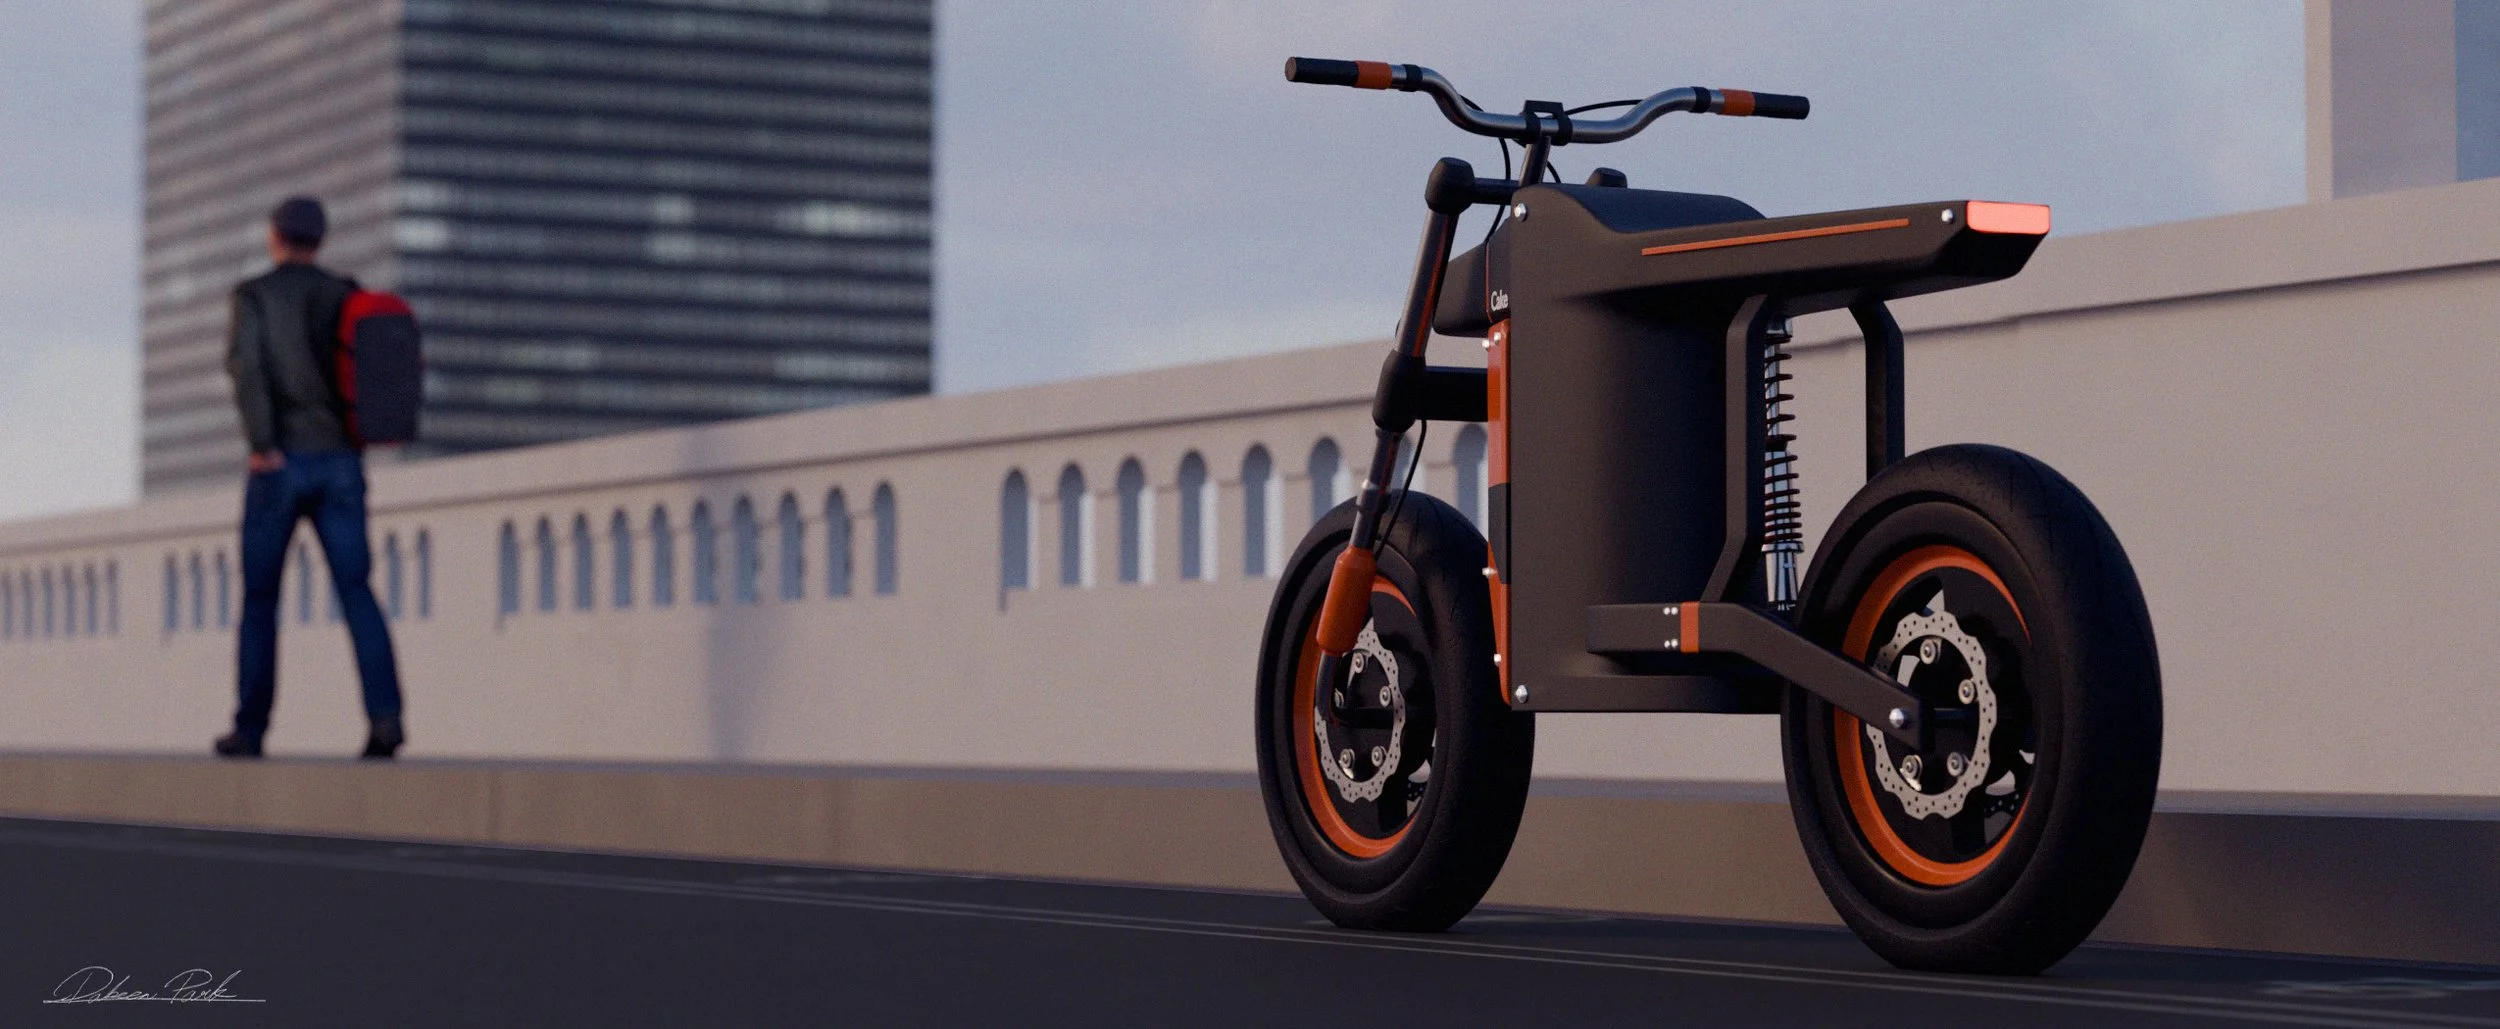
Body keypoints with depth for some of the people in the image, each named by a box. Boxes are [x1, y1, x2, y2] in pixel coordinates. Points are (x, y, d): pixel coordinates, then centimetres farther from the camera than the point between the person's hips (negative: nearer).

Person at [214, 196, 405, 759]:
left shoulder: (254, 295, -1)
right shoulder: (345, 296, 13)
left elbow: (245, 361, -18)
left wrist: (262, 445, -19)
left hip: (282, 465, -3)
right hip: (340, 464, 3)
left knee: (259, 597, 8)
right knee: (357, 593, -4)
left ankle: (250, 729, 10)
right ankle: (385, 715, -22)